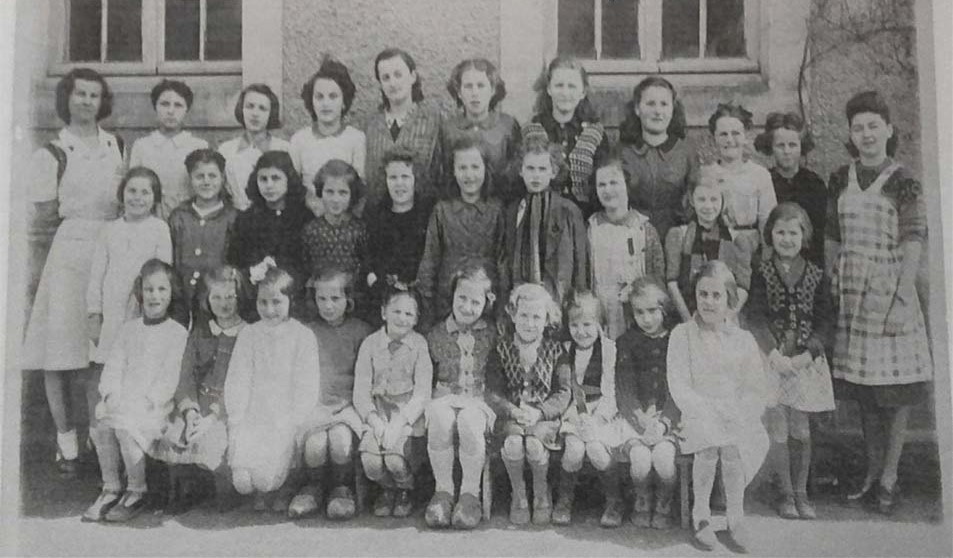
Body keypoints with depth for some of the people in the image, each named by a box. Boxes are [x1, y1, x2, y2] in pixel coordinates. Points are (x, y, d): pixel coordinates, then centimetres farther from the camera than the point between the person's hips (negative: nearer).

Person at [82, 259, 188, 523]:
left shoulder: (177, 332, 0)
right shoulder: (129, 328, 16)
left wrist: (149, 400, -18)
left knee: (125, 427, -29)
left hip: (155, 404, -5)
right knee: (100, 425, -22)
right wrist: (111, 394, -5)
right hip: (124, 399, 5)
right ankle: (110, 488, -4)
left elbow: (171, 375, -8)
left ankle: (137, 491, -10)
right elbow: (114, 365, 12)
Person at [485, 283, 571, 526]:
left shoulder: (556, 349, 4)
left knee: (534, 444, -31)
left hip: (546, 416, 0)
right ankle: (518, 494, -4)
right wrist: (513, 411, -22)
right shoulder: (501, 348, 4)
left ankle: (542, 494, -1)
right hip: (511, 416, 1)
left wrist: (539, 412, -21)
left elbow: (564, 392, -3)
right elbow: (493, 392, -2)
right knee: (513, 443, -31)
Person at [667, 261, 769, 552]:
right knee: (708, 442, -26)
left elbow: (756, 390, 4)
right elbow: (678, 386, -6)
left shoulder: (744, 339, 6)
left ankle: (736, 515, -1)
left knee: (732, 445, -23)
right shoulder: (681, 335, 0)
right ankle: (701, 514, -3)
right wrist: (708, 414, -16)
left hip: (737, 417, 2)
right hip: (698, 413, -1)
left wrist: (735, 416, -12)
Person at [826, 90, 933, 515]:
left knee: (895, 391, 1)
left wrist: (903, 295, -17)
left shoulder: (903, 183, -5)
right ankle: (872, 473, 22)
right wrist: (831, 282, 6)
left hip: (889, 291, -4)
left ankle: (889, 478, 12)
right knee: (864, 392, 11)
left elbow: (914, 243, -10)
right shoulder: (841, 180, 9)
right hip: (851, 293, 4)